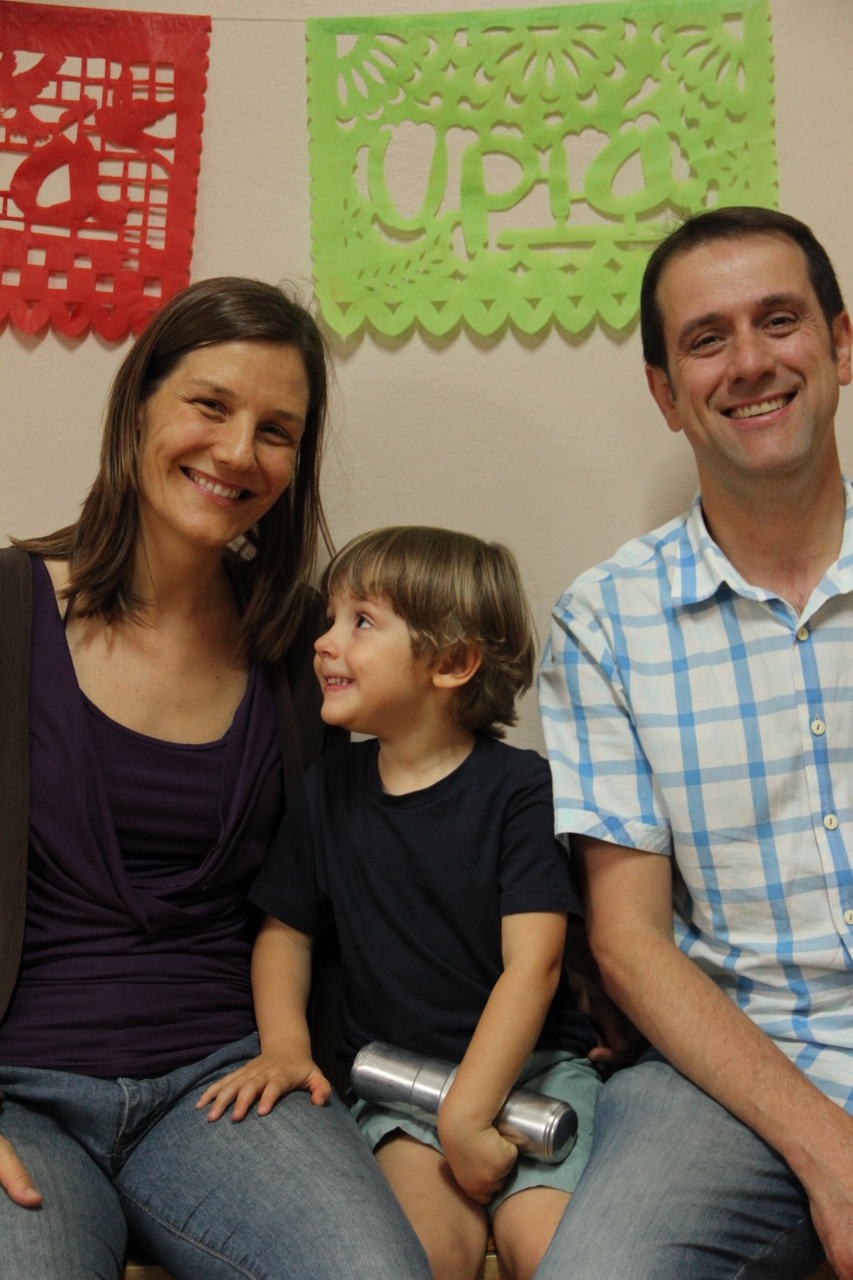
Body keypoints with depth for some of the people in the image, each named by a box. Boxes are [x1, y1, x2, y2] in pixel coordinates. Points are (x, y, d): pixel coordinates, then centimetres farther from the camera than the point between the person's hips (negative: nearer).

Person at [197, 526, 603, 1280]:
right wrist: (284, 1042, -2)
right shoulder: (330, 788, 6)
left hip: (528, 1066, -2)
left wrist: (467, 1114, -19)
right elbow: (286, 928, 15)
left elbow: (533, 964, -13)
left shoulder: (518, 786, -8)